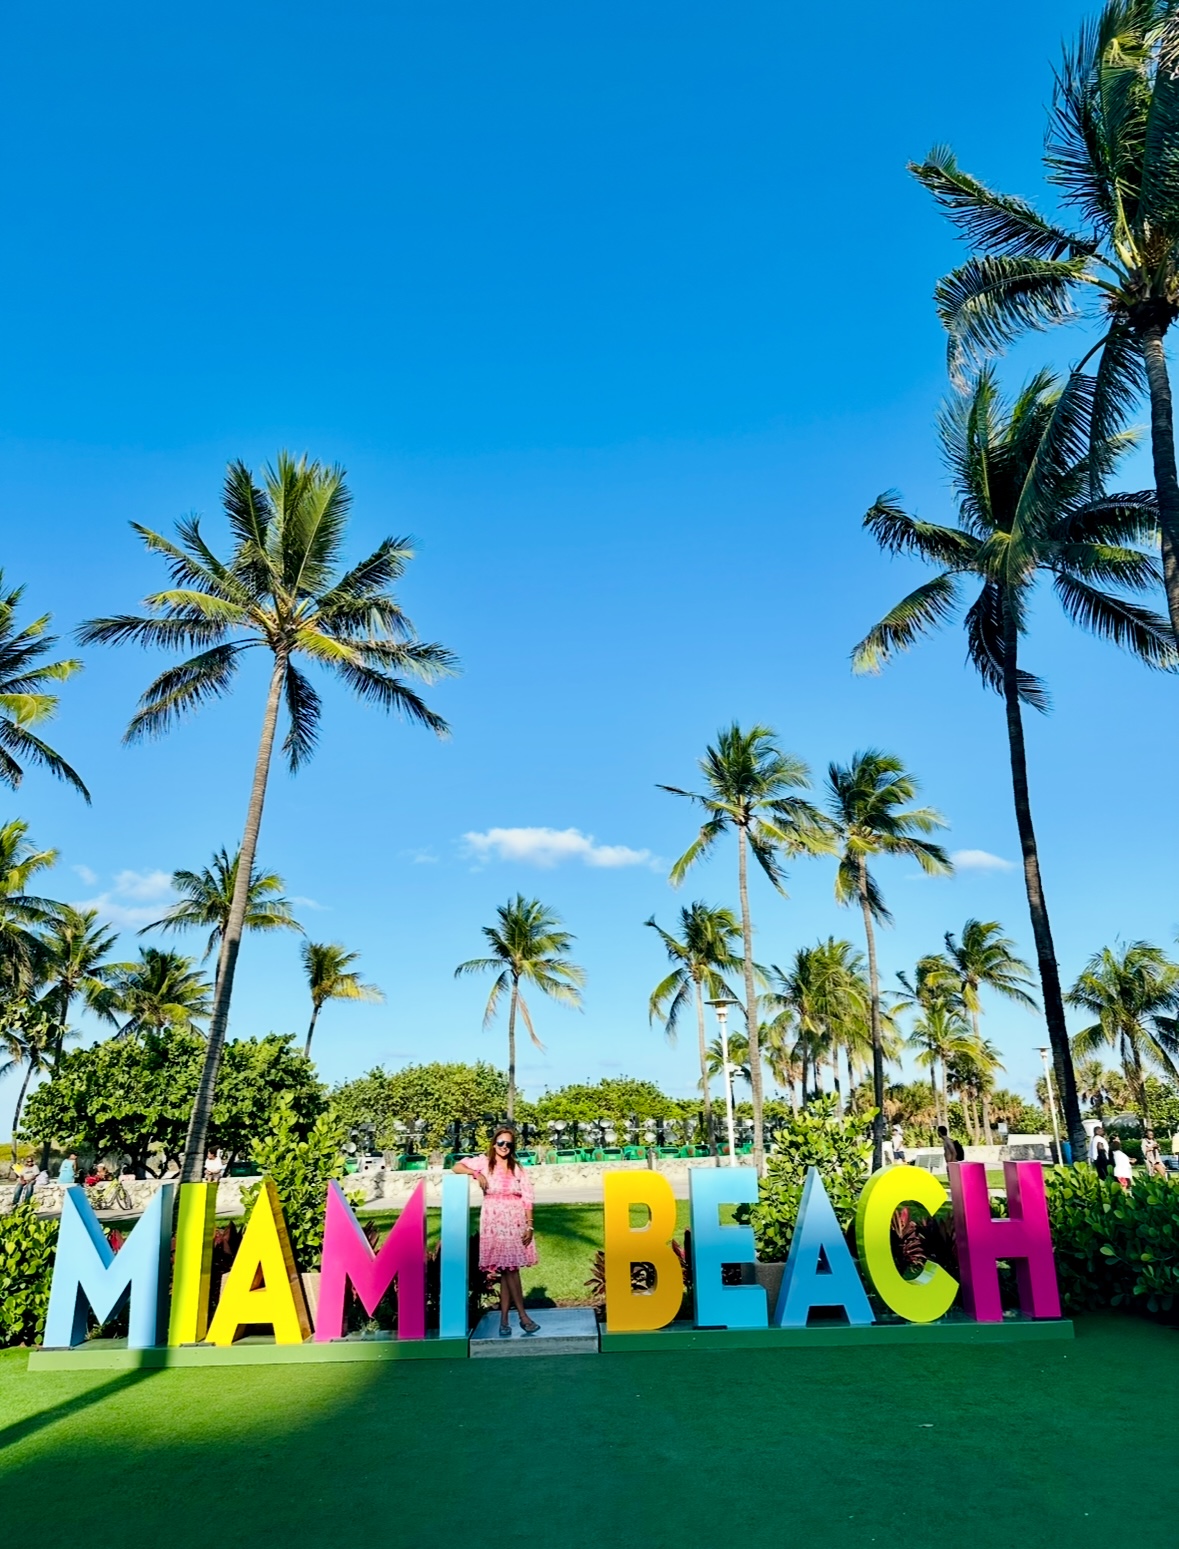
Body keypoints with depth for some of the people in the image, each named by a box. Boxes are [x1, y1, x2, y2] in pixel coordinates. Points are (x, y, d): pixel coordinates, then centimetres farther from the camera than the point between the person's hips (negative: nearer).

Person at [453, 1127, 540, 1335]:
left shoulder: (517, 1168, 11)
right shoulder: (484, 1163, 5)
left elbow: (527, 1198, 7)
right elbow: (457, 1167, -2)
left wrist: (529, 1226, -1)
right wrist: (475, 1174, -17)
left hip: (515, 1222, 2)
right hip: (494, 1222, -2)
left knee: (508, 1269, 2)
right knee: (509, 1269, -5)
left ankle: (504, 1319, 8)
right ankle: (523, 1316, 1)